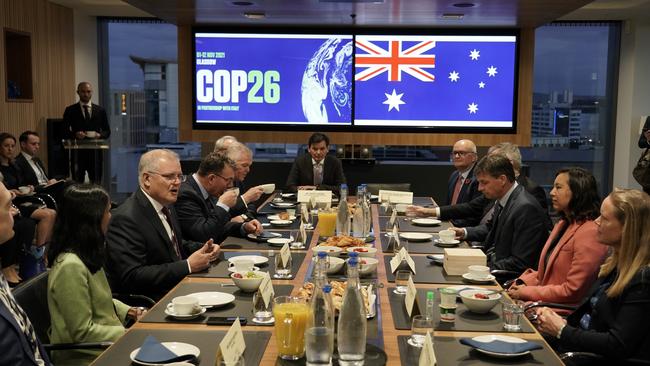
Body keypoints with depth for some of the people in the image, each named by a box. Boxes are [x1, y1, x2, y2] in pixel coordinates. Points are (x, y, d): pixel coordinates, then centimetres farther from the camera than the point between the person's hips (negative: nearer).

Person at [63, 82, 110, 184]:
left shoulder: (100, 110, 10)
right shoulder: (70, 110, 5)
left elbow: (107, 131, 12)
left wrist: (100, 135, -9)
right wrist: (75, 134, -15)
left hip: (95, 153, 1)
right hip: (77, 153, -1)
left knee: (96, 184, 3)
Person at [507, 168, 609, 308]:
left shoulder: (589, 233, -16)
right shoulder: (563, 224, 16)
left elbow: (572, 291, -18)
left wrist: (526, 292, -12)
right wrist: (523, 282, 1)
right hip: (545, 306, 9)